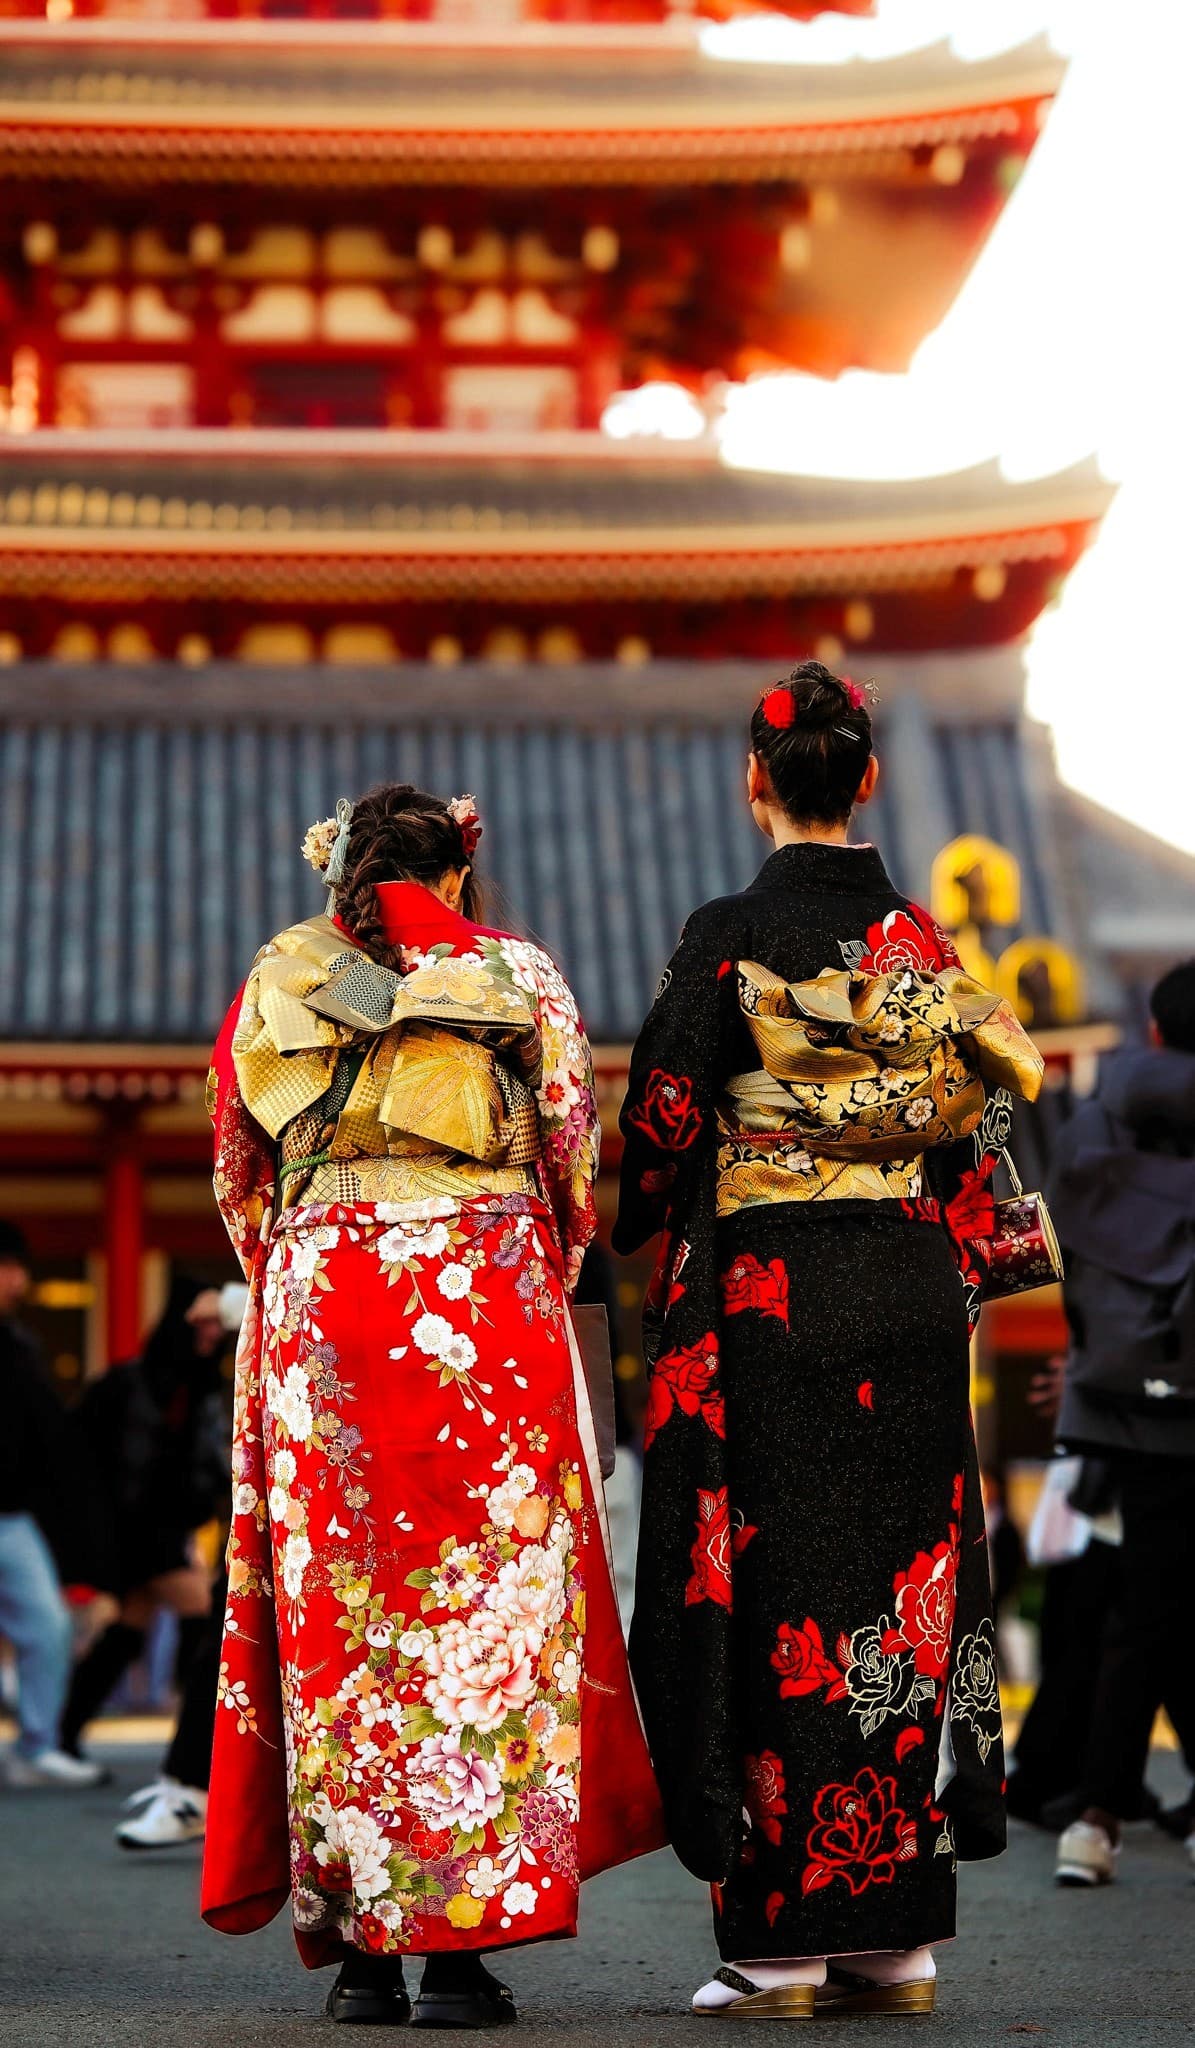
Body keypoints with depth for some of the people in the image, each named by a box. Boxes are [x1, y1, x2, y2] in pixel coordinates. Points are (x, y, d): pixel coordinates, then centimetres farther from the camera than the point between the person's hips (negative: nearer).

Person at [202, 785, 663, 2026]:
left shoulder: (277, 983, 13)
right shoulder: (518, 975, 9)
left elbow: (237, 1178, 14)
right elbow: (574, 1161, 7)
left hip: (313, 1297, 2)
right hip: (487, 1301, -2)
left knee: (335, 1609, 4)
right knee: (487, 1603, 0)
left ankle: (358, 1945, 4)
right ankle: (462, 1945, -4)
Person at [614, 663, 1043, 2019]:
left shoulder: (730, 939, -7)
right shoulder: (927, 945, 7)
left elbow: (661, 1124, -6)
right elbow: (981, 1116, 8)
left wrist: (646, 1236, 14)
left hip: (766, 1302, -4)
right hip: (908, 1300, 4)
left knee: (771, 1602, -1)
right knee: (900, 1588, 8)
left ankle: (781, 1941, -1)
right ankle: (897, 1933, 9)